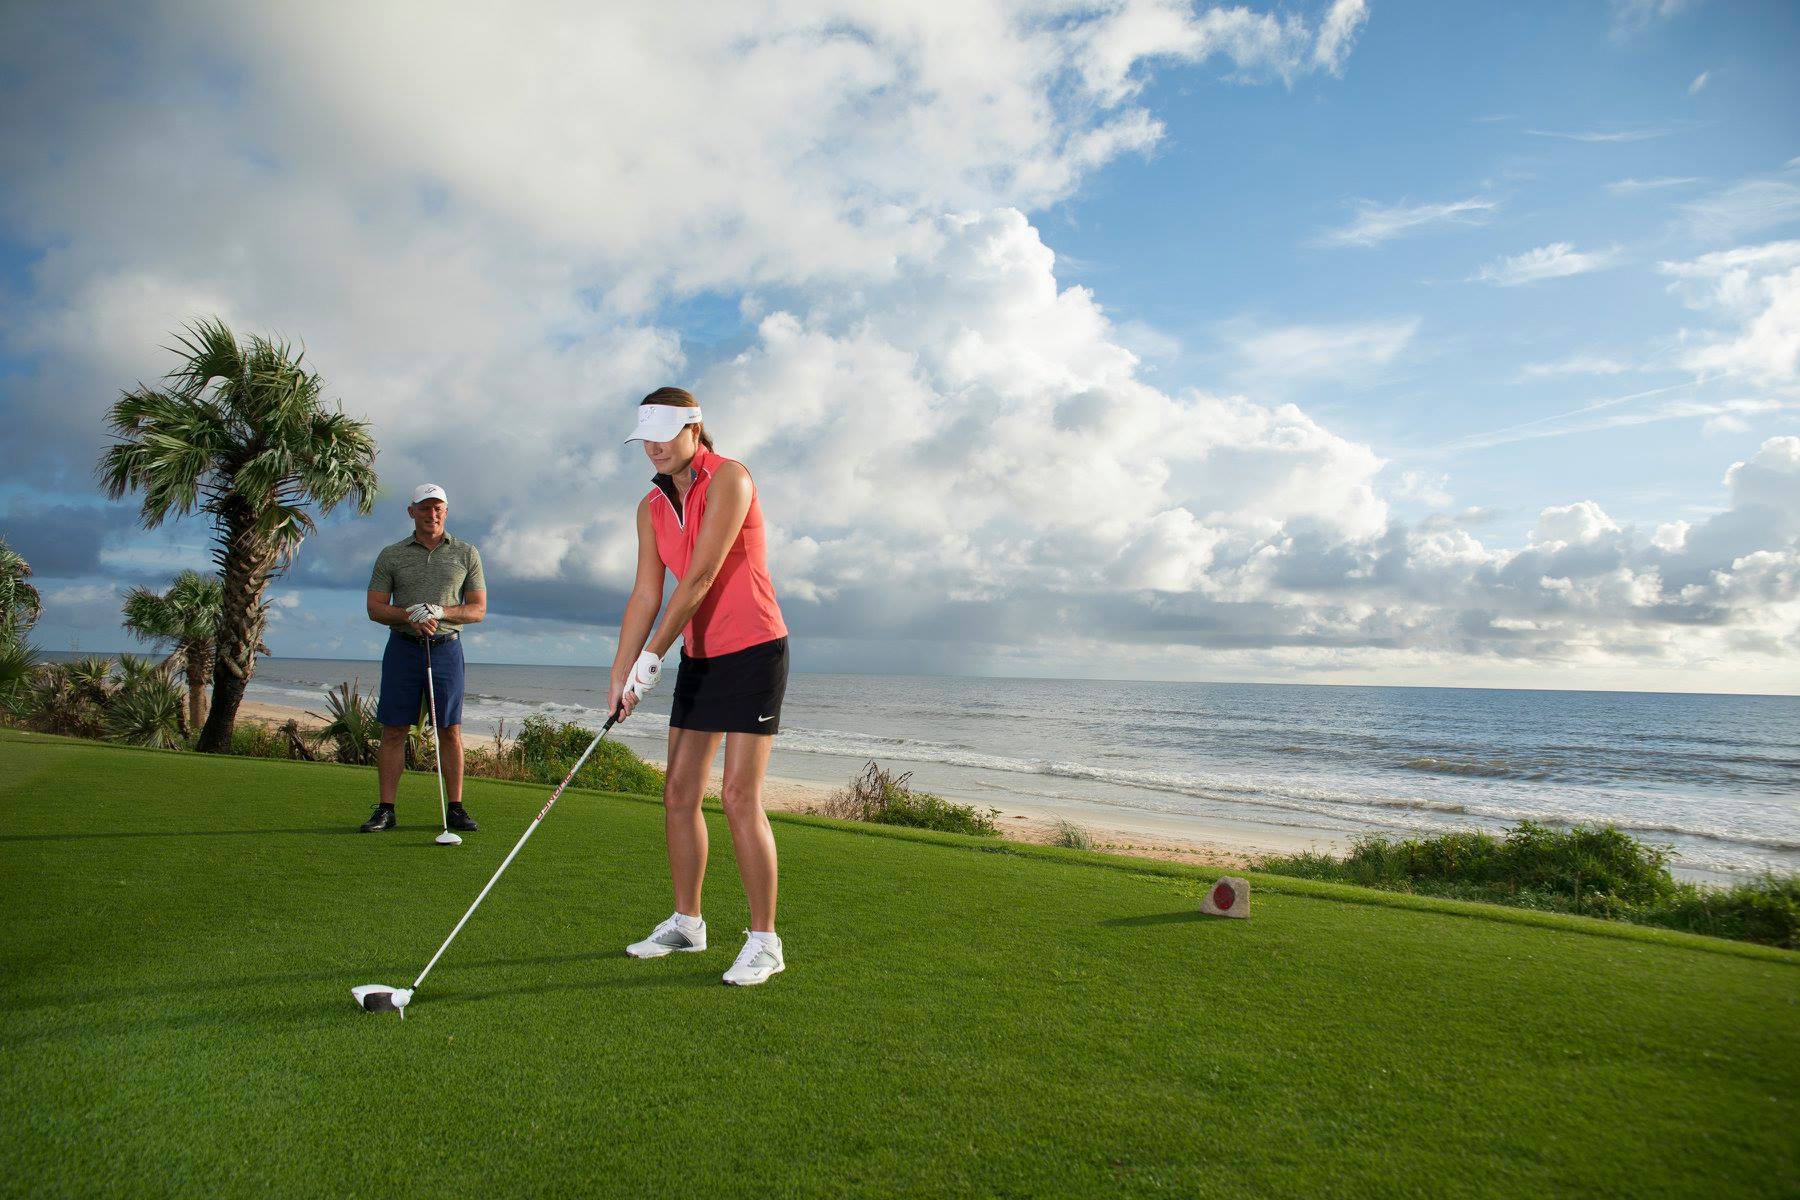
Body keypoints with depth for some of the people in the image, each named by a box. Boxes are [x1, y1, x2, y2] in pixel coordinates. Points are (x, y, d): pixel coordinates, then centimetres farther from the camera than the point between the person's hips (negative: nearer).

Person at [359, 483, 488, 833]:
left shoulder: (466, 553, 7)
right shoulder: (390, 555, 8)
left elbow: (478, 609, 4)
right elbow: (375, 608, 4)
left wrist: (441, 612, -14)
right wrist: (411, 616, -15)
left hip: (447, 648, 0)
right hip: (402, 647, 1)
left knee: (450, 731, 0)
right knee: (393, 730, 0)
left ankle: (456, 808, 6)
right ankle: (386, 810, 6)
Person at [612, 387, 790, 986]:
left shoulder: (728, 479, -15)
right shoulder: (651, 506, 8)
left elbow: (700, 578, -21)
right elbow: (645, 595, 4)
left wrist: (652, 657, -19)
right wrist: (619, 676, -4)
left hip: (753, 650, -8)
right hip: (698, 656, 8)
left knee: (739, 796, -11)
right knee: (679, 792, 9)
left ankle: (764, 940, 0)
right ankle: (686, 922, 24)